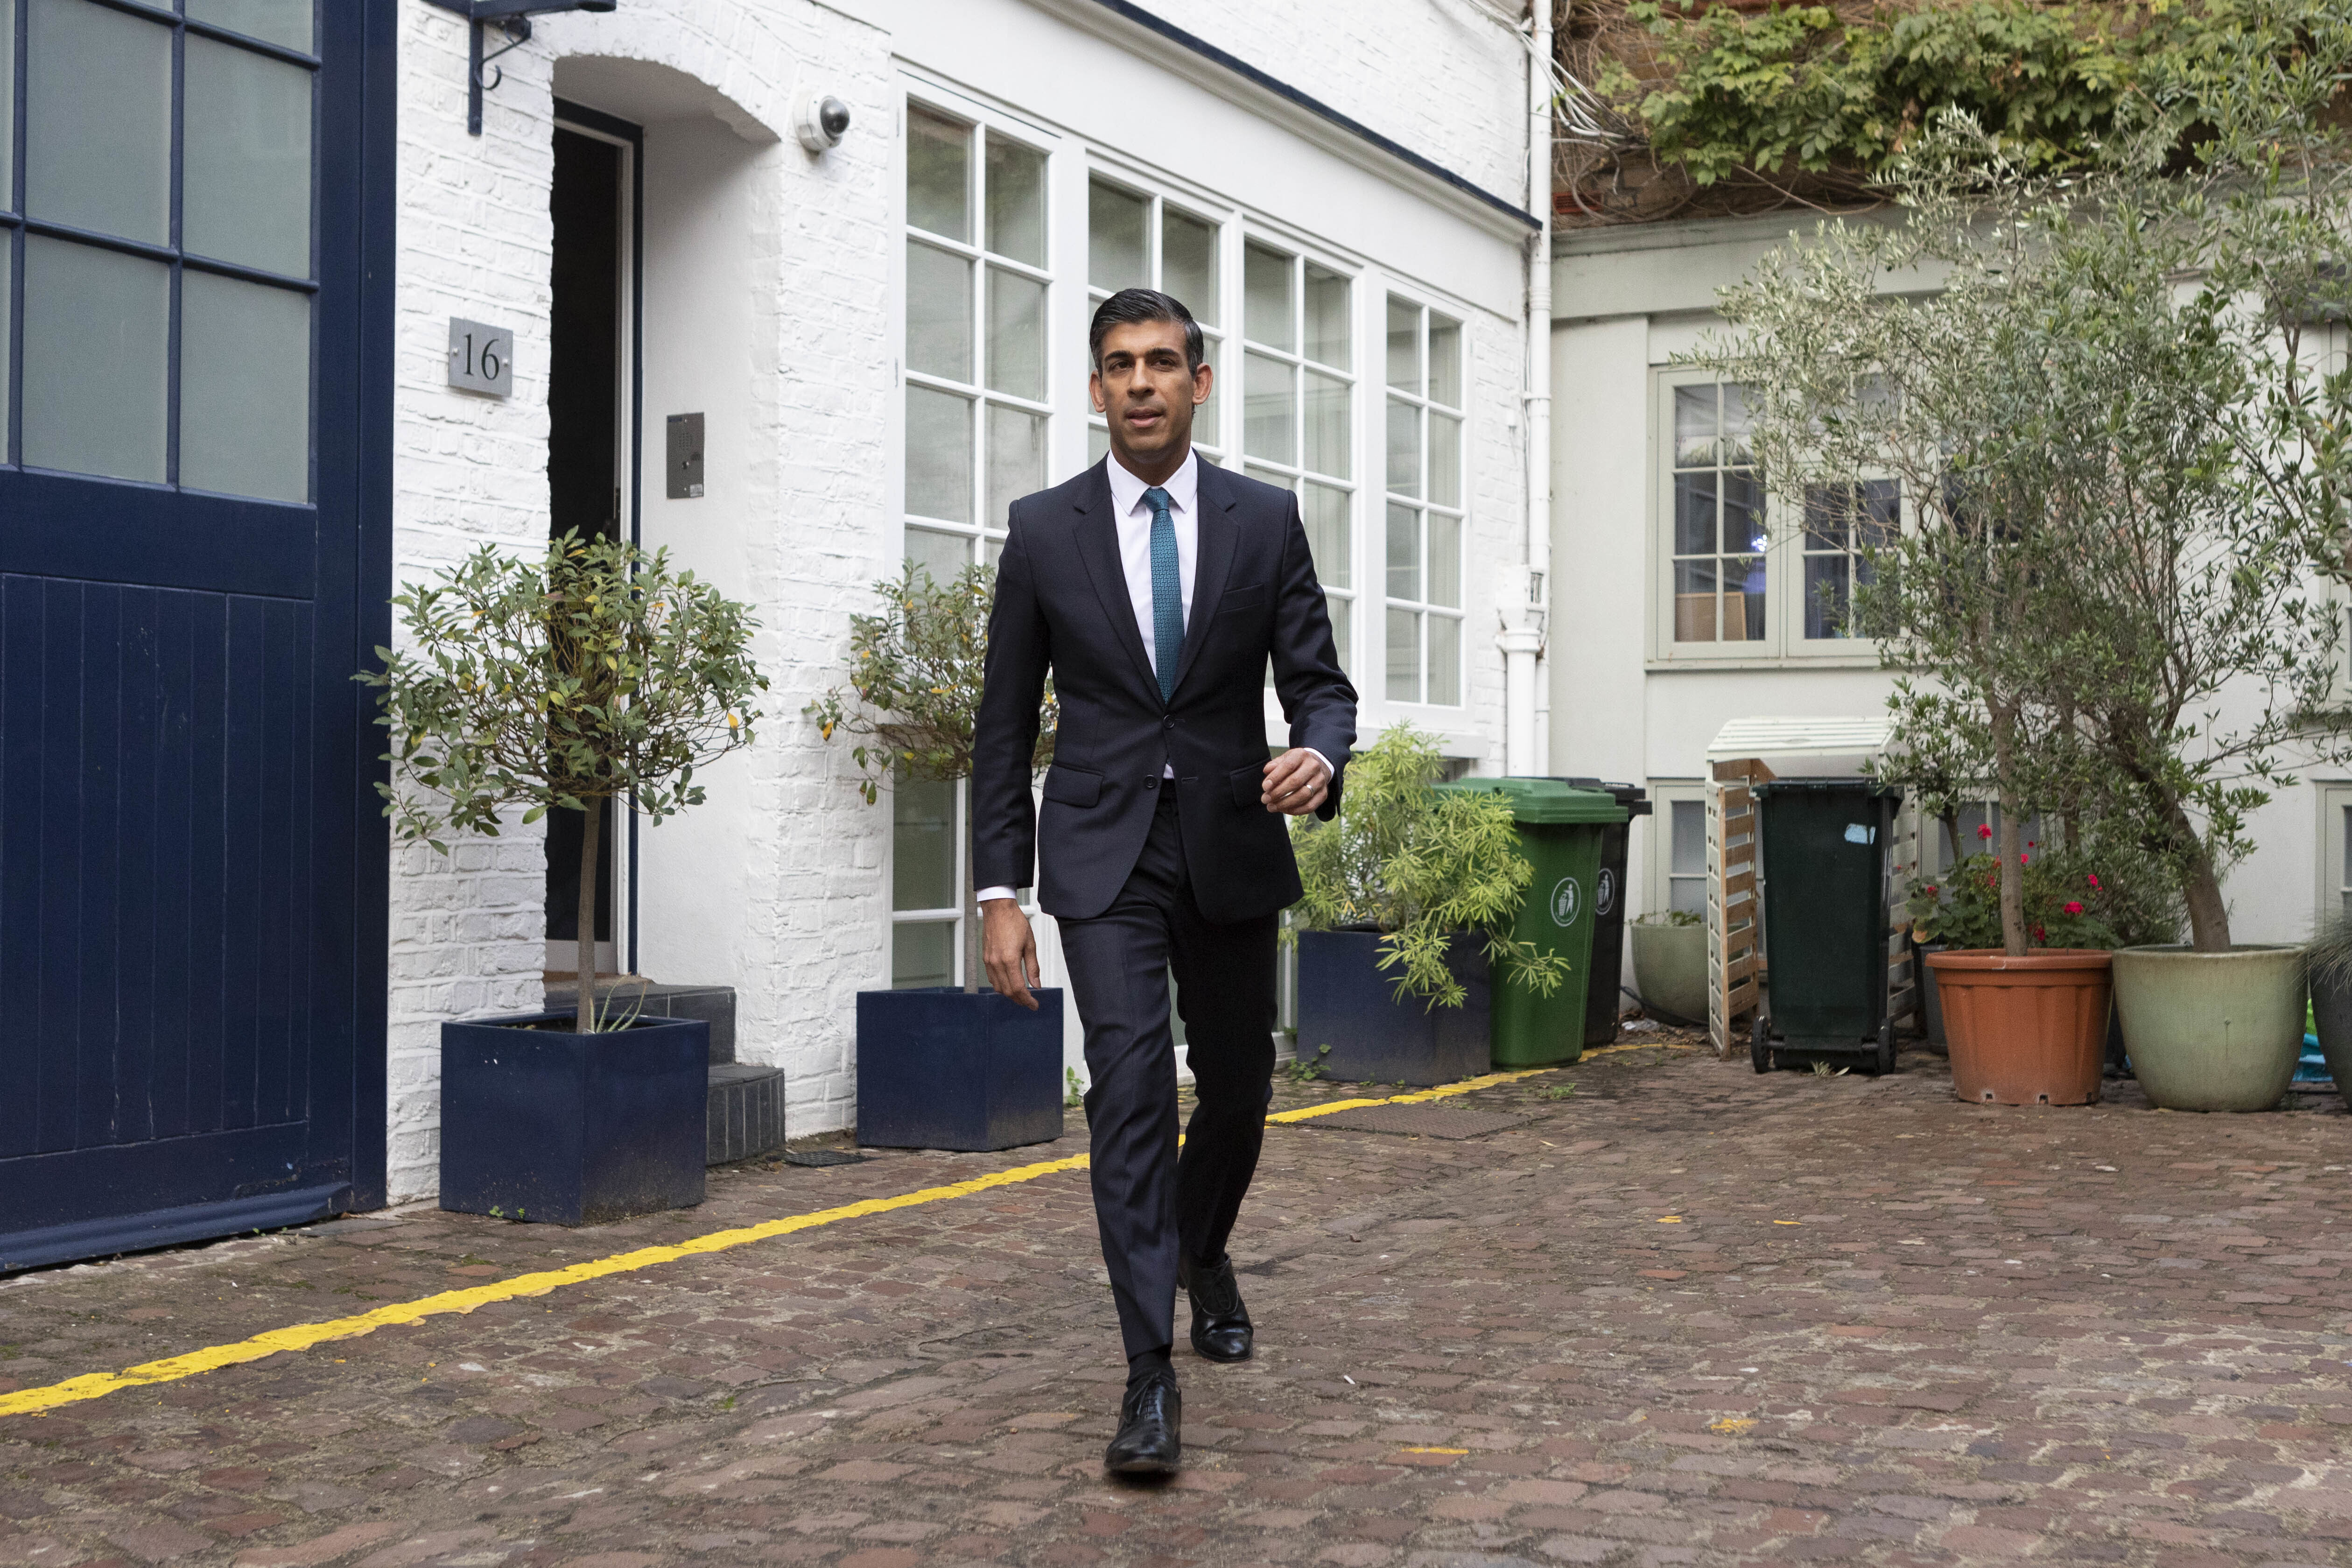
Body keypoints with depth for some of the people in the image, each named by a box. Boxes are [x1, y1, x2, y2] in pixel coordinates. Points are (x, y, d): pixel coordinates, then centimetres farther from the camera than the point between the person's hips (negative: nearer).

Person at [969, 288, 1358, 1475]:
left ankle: (1202, 1251, 46)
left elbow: (1318, 682, 1)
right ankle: (1151, 1376, -13)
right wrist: (999, 891, -3)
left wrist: (1318, 757, -24)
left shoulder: (1266, 522, 2)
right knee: (1130, 1085, -15)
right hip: (1103, 853, -2)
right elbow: (1005, 723, 2)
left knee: (1237, 1090, 14)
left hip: (1230, 843, 2)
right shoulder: (1044, 529, 0)